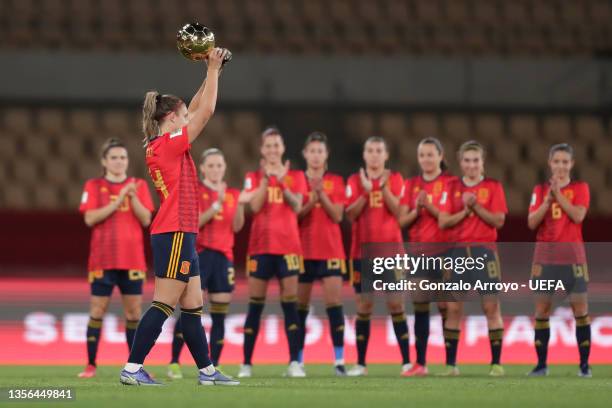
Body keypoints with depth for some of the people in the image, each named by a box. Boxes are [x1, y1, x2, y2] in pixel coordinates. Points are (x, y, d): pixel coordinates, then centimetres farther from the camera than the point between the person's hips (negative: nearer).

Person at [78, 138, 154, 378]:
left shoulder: (139, 185, 8)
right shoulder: (94, 186, 3)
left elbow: (146, 220, 0)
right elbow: (90, 218, -10)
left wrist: (133, 197, -15)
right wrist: (118, 201, -17)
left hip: (132, 260, 2)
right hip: (102, 259, -2)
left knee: (134, 312, 2)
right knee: (97, 311, -2)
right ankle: (90, 365, 4)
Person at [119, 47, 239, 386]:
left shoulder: (159, 145, 14)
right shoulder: (171, 144, -11)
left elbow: (196, 110, 23)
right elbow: (206, 110, -9)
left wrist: (211, 74, 19)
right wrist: (213, 69, -1)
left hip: (178, 234, 10)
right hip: (175, 234, -10)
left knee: (193, 305, 11)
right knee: (164, 305, -10)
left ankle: (206, 370, 14)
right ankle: (132, 368, -11)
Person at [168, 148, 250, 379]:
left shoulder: (232, 194, 12)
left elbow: (236, 227, 2)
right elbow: (194, 222, -11)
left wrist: (240, 204, -14)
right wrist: (217, 204, -19)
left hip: (224, 256, 4)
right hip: (199, 255, -4)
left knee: (219, 315, 2)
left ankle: (213, 367, 7)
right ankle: (174, 363, -3)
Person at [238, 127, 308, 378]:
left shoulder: (295, 176, 7)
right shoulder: (254, 177, 8)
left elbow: (297, 207, -7)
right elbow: (255, 206, -8)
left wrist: (282, 182, -19)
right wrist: (266, 178, -14)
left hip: (288, 246, 0)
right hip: (260, 246, 0)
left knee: (290, 303, -6)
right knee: (255, 305, 0)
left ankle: (294, 362, -6)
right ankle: (246, 363, 3)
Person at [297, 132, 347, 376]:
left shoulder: (335, 182, 6)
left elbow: (337, 216, -2)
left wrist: (322, 195, -15)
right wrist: (310, 202, -17)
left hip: (330, 251, -1)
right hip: (303, 250, 1)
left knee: (334, 303, -12)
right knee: (300, 307, 4)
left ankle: (339, 360, -14)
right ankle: (298, 361, 11)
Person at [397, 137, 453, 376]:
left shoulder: (451, 183, -2)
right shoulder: (411, 185, 11)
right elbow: (402, 221, 7)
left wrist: (430, 207, -18)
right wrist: (417, 210, -11)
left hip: (443, 251, -4)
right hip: (418, 252, 4)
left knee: (446, 307, -5)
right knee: (420, 307, 4)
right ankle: (420, 363, 7)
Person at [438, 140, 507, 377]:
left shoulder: (493, 187, 4)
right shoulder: (452, 188, 8)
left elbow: (499, 220, -5)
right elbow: (443, 222, 0)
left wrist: (476, 206, -14)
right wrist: (465, 210, -12)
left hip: (484, 251, -2)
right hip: (458, 251, 2)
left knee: (491, 306, -5)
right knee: (453, 308, 1)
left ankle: (496, 363, 0)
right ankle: (450, 364, 7)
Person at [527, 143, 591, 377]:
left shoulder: (580, 188, 4)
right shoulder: (540, 190, 8)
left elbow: (578, 215, -13)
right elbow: (532, 222, -2)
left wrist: (558, 194, -13)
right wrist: (548, 199, -13)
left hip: (572, 254, -2)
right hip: (545, 254, 2)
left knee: (580, 307, -4)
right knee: (542, 308, 0)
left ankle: (584, 364, 1)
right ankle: (541, 364, 5)